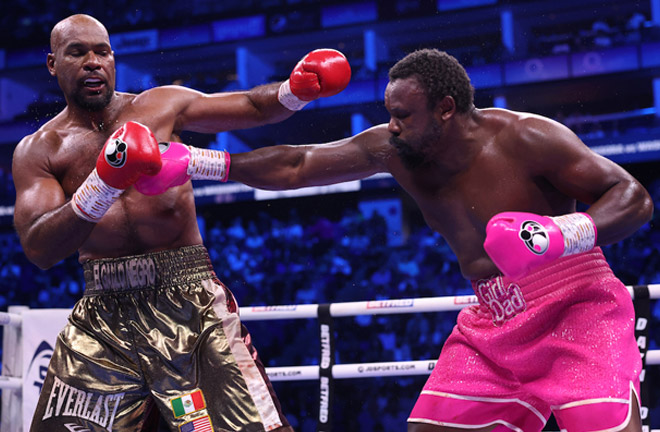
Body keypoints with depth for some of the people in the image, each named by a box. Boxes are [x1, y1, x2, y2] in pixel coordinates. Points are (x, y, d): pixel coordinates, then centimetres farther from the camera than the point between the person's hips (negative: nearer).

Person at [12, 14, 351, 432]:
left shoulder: (161, 107, 10)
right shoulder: (37, 151, 5)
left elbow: (253, 107, 14)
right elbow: (39, 249, -10)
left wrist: (295, 91, -9)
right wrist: (103, 183, -24)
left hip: (191, 299, 0)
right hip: (104, 314, 1)